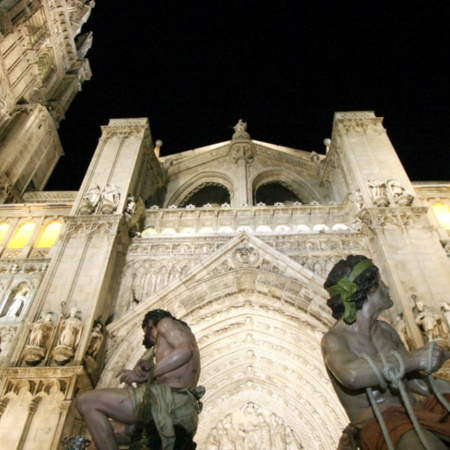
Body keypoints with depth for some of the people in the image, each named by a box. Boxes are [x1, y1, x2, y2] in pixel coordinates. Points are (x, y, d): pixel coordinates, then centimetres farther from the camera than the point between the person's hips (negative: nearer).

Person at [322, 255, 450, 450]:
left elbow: (414, 381, 16)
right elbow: (352, 375, -33)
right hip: (376, 425, -7)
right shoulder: (333, 339, -10)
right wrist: (414, 358, -26)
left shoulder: (385, 330, 14)